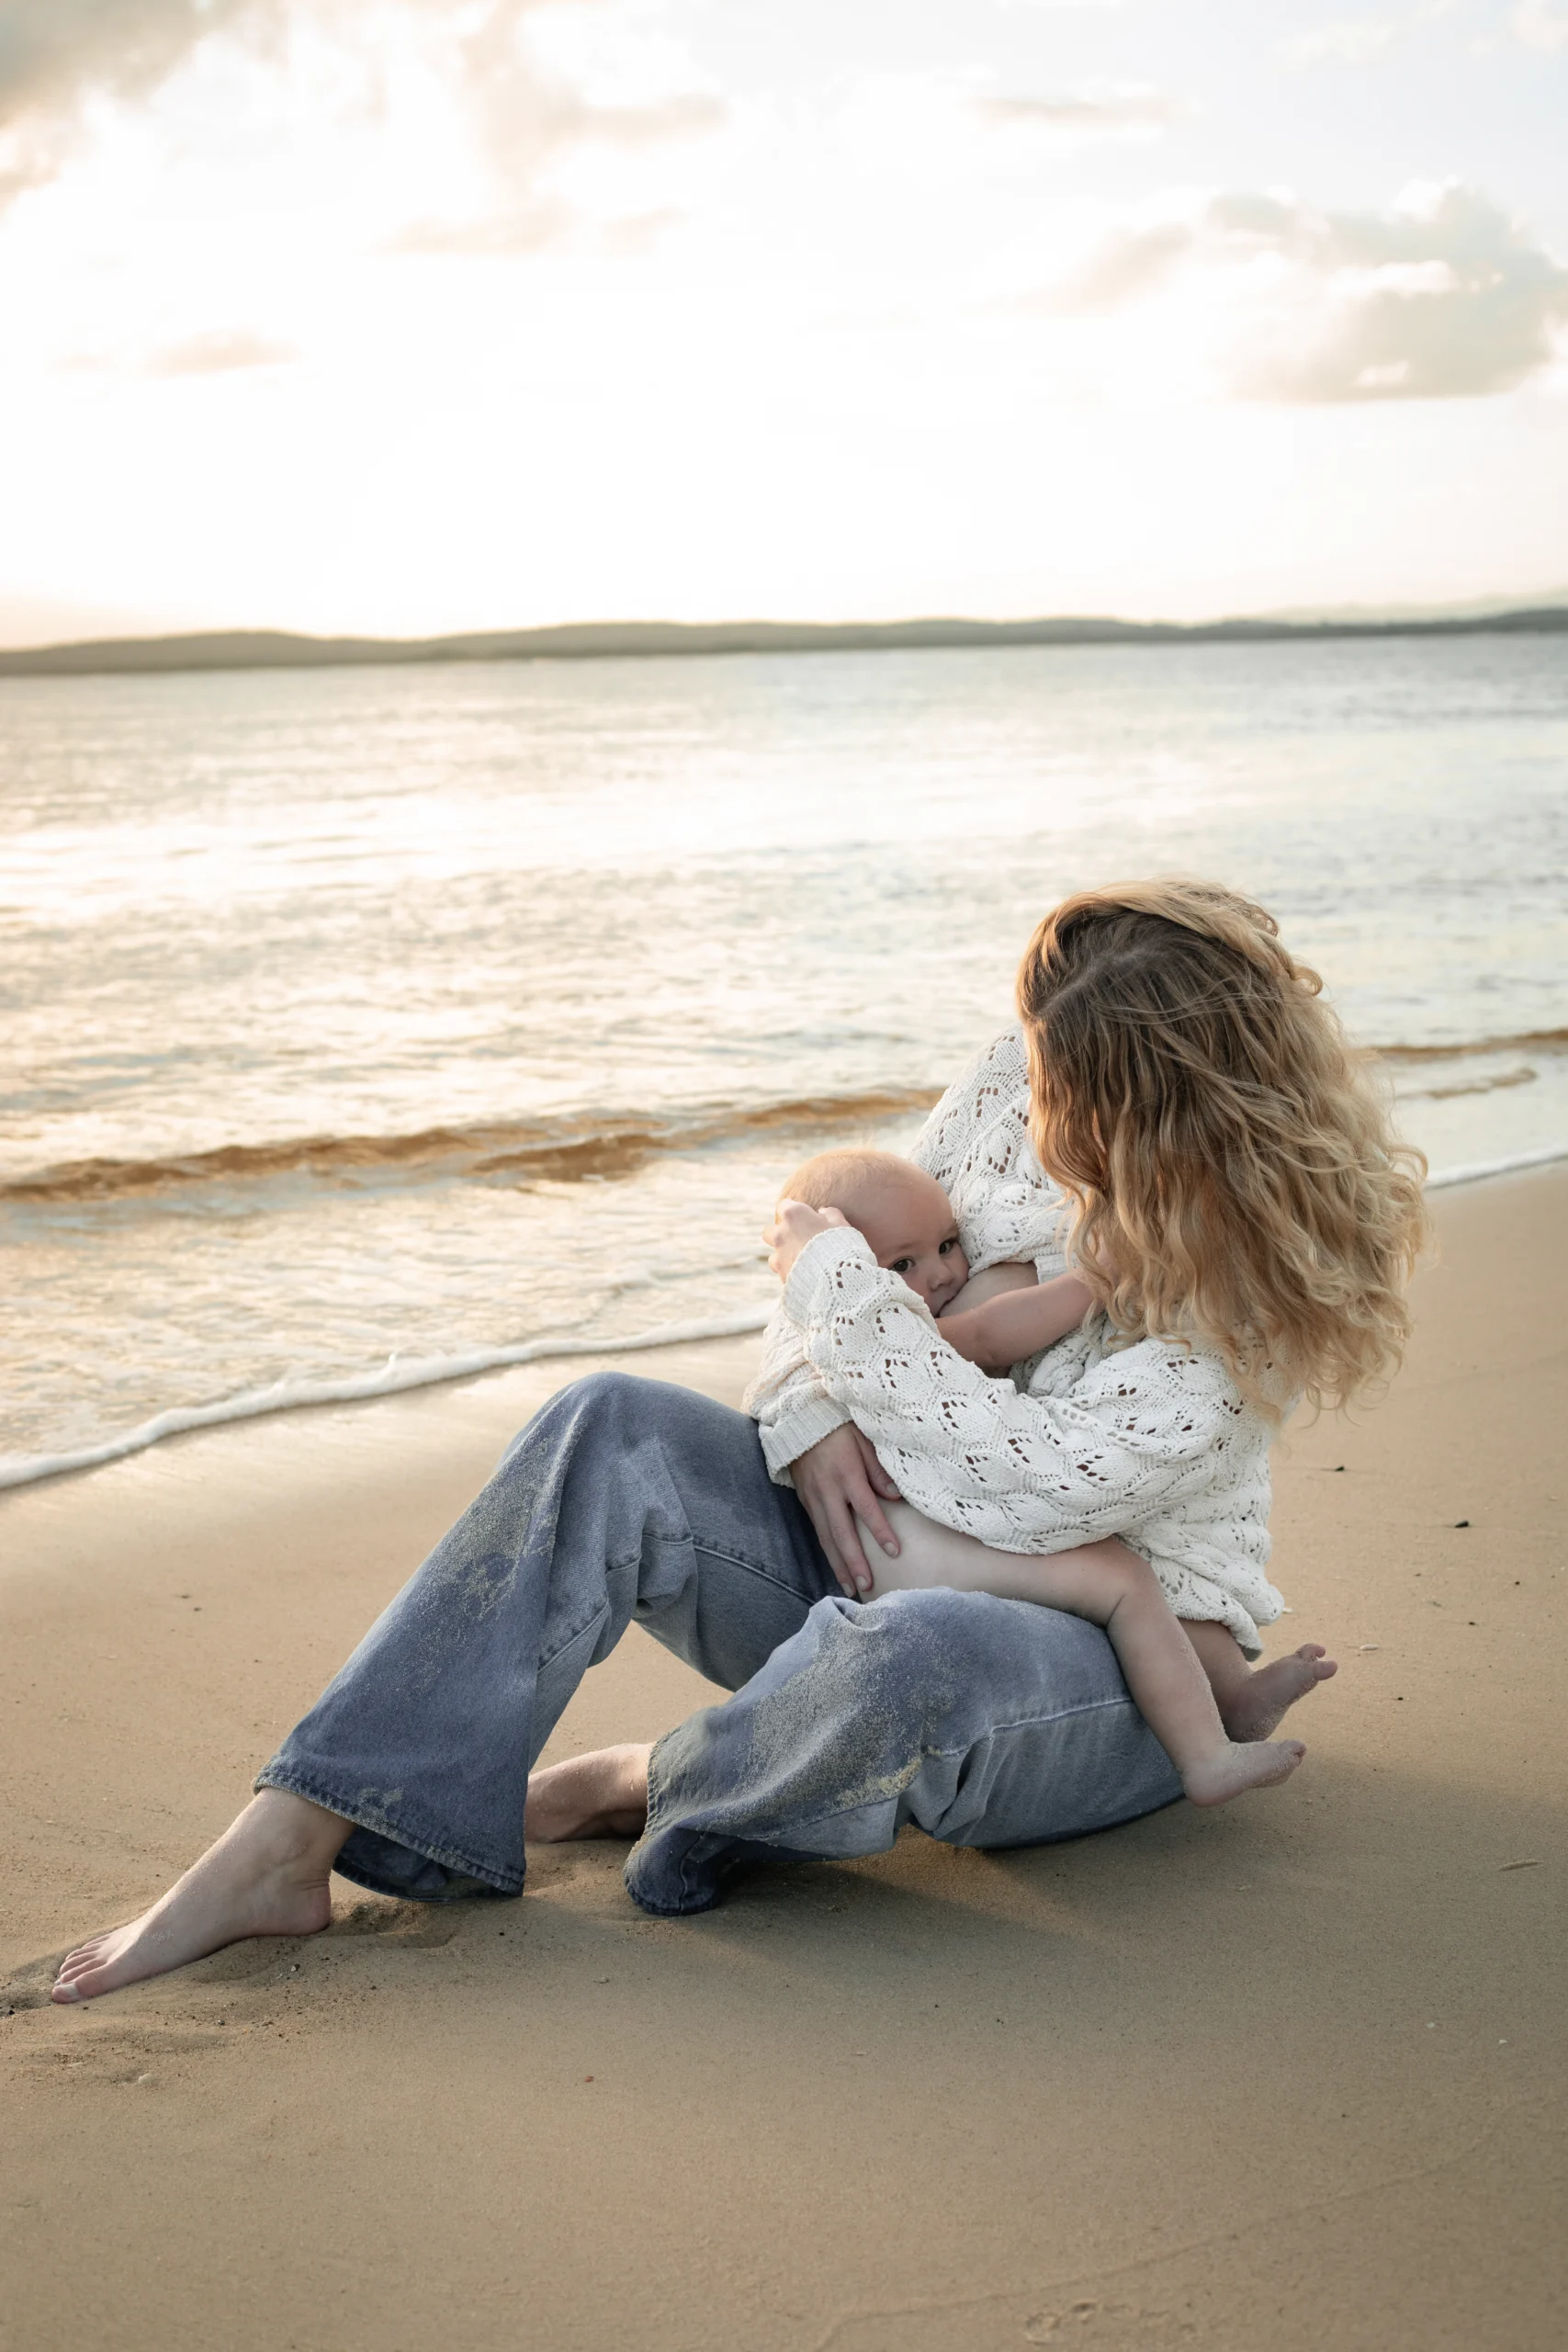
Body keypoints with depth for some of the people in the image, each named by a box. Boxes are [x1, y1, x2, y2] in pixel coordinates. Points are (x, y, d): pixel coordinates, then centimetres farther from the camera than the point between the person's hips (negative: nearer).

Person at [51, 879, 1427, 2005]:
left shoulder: (1249, 1296, -23)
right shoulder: (1018, 1087, -5)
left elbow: (1029, 1481, -29)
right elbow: (874, 1236, 9)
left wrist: (830, 1287, -20)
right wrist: (816, 1413, -11)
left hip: (1123, 1673, -6)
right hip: (898, 1565, 6)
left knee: (910, 1664, -44)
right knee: (614, 1435, -18)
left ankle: (669, 1790, -8)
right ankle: (288, 1846, -23)